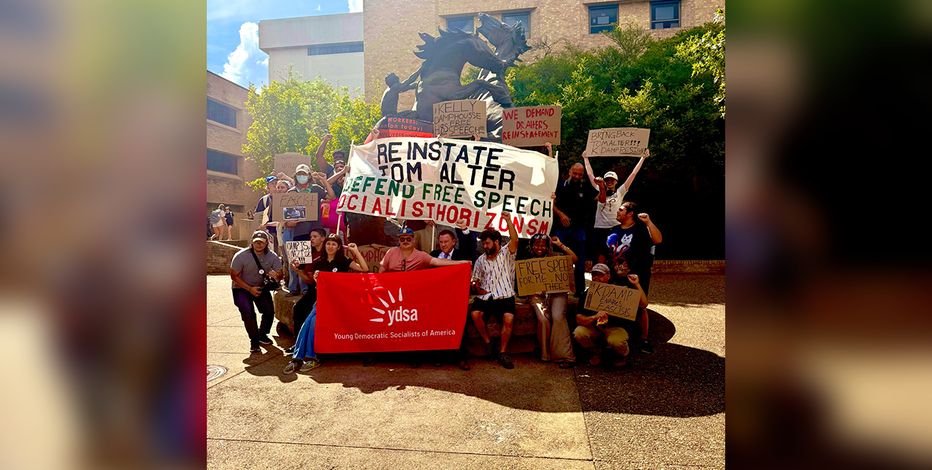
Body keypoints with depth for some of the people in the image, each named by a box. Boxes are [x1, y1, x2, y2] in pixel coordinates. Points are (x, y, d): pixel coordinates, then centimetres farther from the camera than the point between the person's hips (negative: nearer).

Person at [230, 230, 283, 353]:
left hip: (261, 287, 3)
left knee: (270, 311, -14)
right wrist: (250, 289, -19)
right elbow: (234, 275, -11)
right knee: (248, 313, -23)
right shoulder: (241, 256, -17)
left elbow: (280, 276, -8)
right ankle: (254, 341, -3)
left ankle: (262, 335, 15)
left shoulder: (273, 257, -10)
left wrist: (275, 275, -34)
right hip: (242, 288, -2)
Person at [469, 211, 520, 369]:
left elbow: (514, 240, -13)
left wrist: (509, 221, -25)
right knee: (475, 313, -26)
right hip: (485, 296, 3)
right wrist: (477, 288, 1)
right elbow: (475, 280, 25)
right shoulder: (480, 260, 19)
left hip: (505, 296, -3)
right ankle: (488, 343, -2)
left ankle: (502, 352, -12)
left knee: (509, 317, -29)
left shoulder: (506, 254, 6)